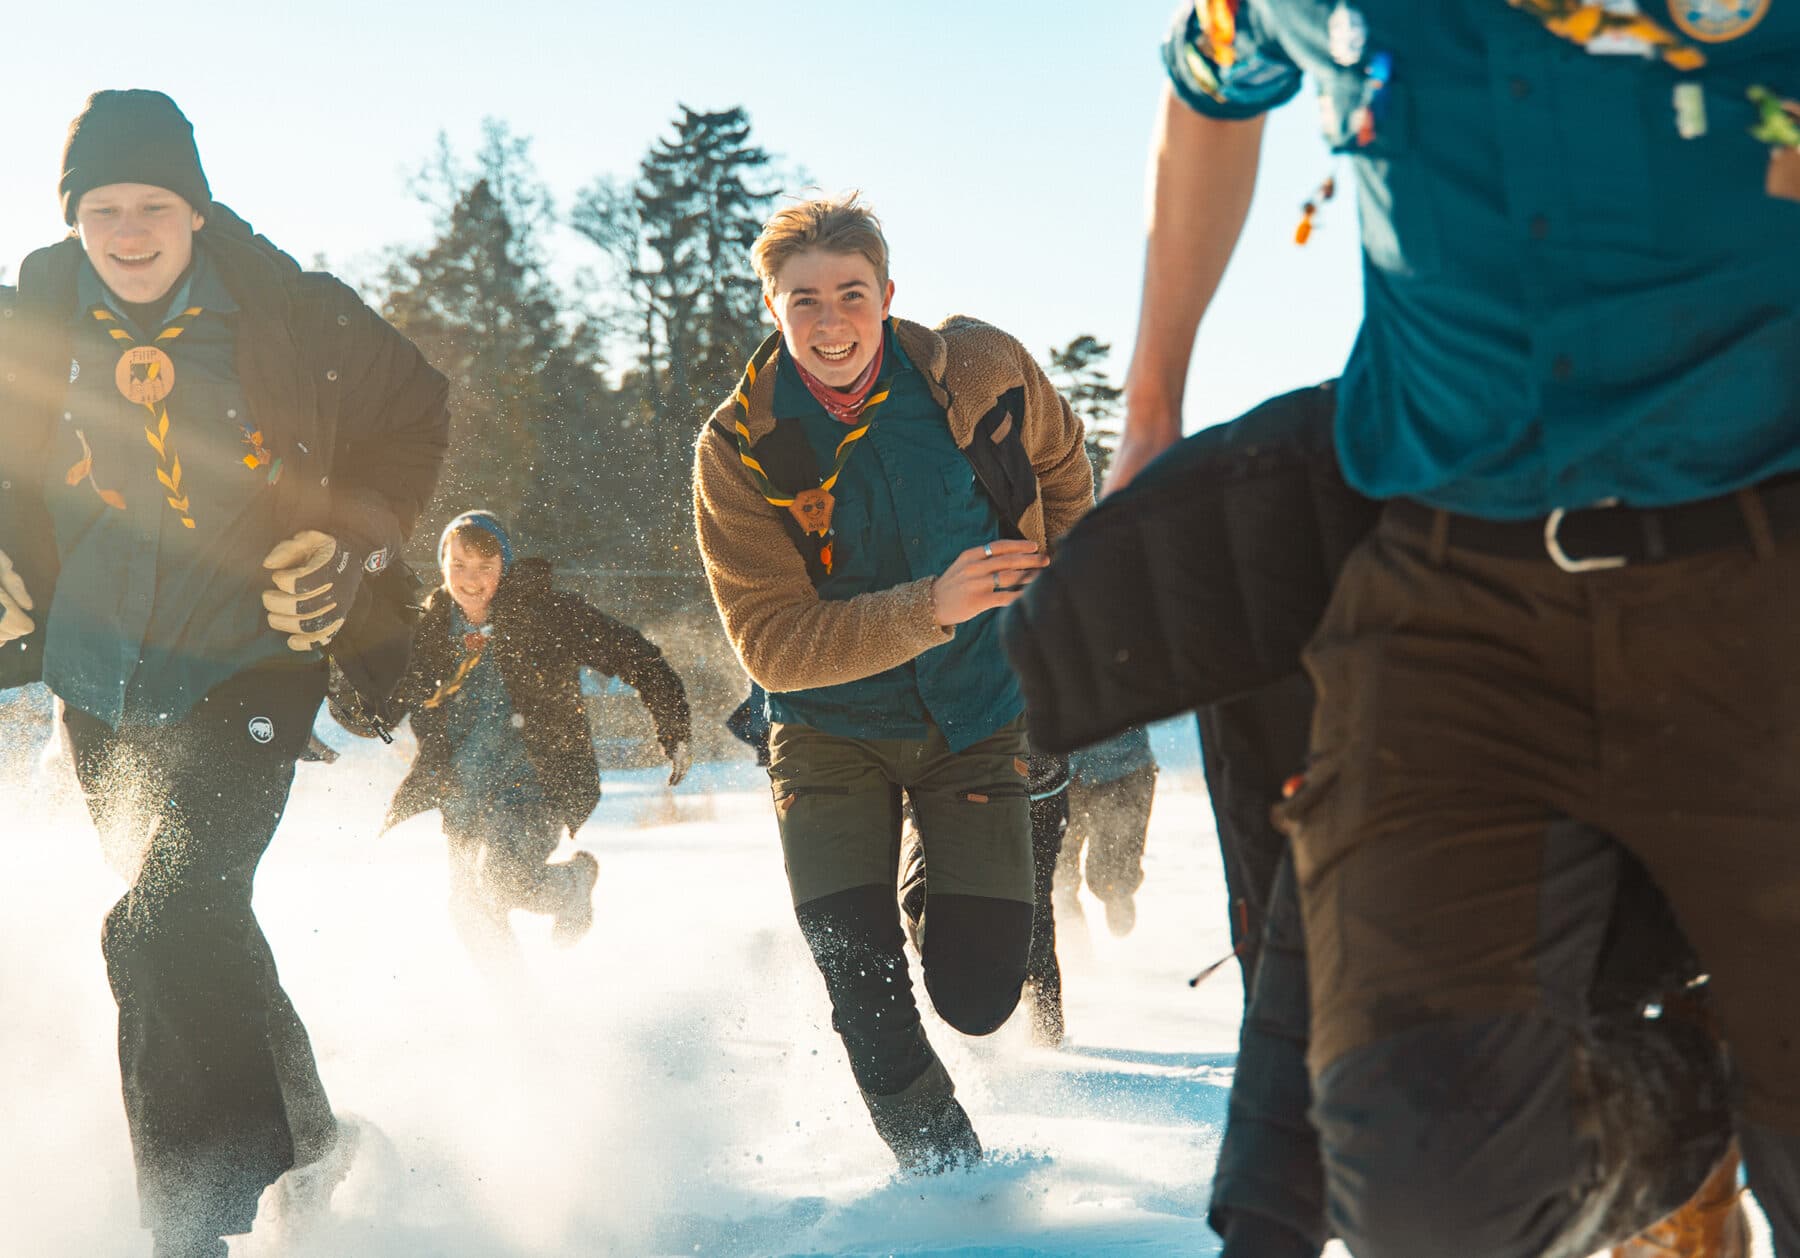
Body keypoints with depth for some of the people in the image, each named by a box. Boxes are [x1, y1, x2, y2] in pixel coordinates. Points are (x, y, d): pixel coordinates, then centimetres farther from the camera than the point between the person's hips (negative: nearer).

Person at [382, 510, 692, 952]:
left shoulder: (548, 613, -11)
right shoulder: (432, 631, 3)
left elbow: (637, 658, -6)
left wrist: (675, 733, -9)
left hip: (537, 782, -5)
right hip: (465, 795, 5)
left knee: (501, 875, -27)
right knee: (470, 915, 6)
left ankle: (573, 882, 6)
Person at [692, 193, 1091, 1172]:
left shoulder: (980, 373, -13)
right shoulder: (738, 450, -17)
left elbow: (1061, 470, 11)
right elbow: (771, 646, -21)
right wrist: (931, 609, -33)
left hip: (974, 717, 1)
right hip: (832, 732, -1)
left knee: (978, 998, -6)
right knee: (866, 995, -13)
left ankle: (943, 893, 30)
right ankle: (948, 1174, 11)